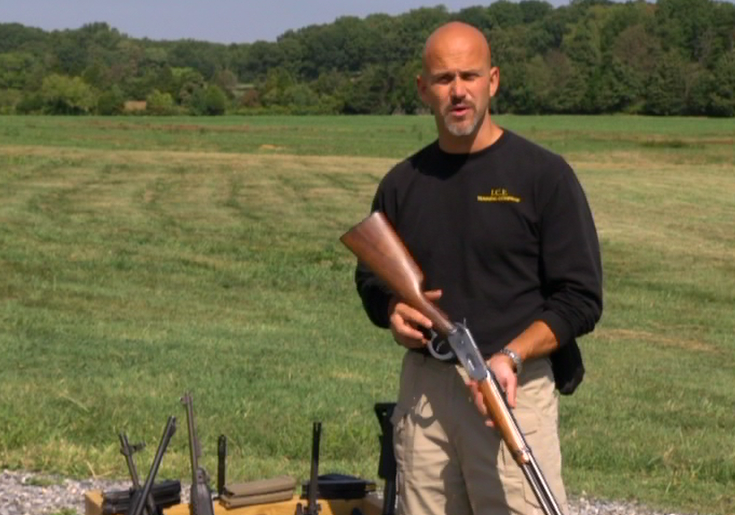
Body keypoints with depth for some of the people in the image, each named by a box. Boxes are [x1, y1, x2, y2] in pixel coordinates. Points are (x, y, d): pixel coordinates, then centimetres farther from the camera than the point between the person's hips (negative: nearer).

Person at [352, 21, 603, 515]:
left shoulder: (543, 174, -3)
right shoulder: (402, 183, 11)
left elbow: (580, 298, -4)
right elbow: (371, 279, 23)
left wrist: (511, 356, -19)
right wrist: (393, 311, -1)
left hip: (514, 391, -4)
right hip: (423, 386, 5)